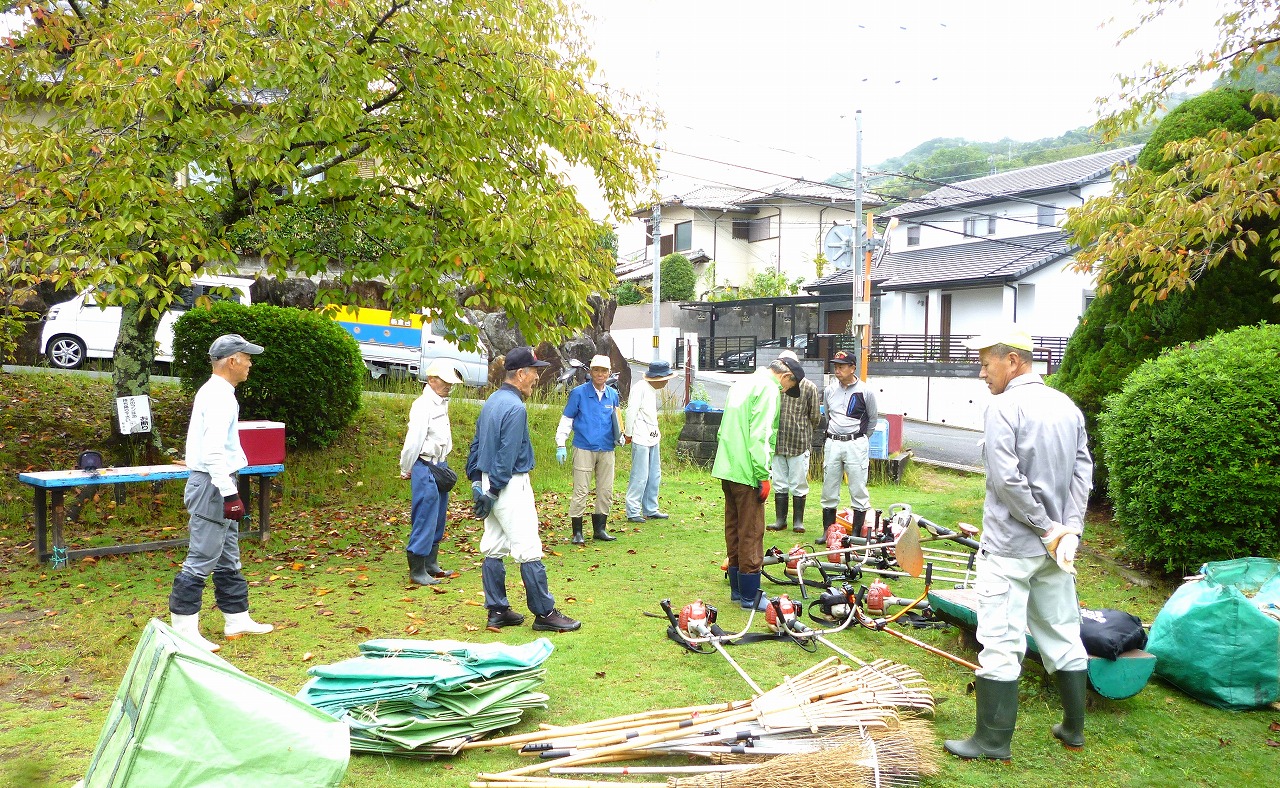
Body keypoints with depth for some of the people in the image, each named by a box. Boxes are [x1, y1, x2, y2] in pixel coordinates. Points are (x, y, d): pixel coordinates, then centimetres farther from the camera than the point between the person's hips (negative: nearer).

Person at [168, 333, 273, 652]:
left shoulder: (215, 392, 15)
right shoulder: (219, 397, -17)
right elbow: (213, 452, -25)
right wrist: (229, 494, -25)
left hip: (217, 484, 11)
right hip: (212, 485, -11)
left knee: (228, 559, 16)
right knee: (202, 559, -6)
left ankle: (237, 620, 25)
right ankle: (184, 630, 0)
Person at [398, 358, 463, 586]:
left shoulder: (441, 403, 12)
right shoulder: (423, 406, -16)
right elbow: (413, 441, -17)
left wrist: (443, 465, 17)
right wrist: (406, 470, -10)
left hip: (439, 467, 9)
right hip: (425, 468, -9)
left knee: (438, 518, 15)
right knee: (425, 518, -6)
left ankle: (431, 565, 26)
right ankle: (417, 571, 2)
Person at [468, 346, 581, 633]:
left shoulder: (491, 402, 13)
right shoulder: (515, 407, -17)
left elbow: (477, 444, 17)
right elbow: (507, 455, -19)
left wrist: (476, 480, 18)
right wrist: (493, 490, -16)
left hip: (490, 483, 10)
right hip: (510, 485, -10)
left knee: (493, 549, 11)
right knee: (528, 550, -4)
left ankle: (497, 611, 18)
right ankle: (544, 613, 2)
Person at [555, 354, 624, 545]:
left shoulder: (613, 395, 11)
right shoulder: (578, 393, -2)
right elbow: (566, 420, 1)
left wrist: (619, 435, 4)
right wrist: (561, 445, -5)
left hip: (606, 450, 5)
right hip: (584, 449, -5)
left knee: (606, 491, 8)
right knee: (580, 491, -4)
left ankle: (599, 529, 19)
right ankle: (577, 532, 4)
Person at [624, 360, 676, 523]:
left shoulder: (654, 391, 16)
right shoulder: (640, 389, -13)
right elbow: (631, 411, -14)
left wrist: (657, 431, 13)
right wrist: (628, 434, -10)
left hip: (653, 438, 10)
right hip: (641, 439, -9)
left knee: (654, 476, 12)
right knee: (640, 476, -7)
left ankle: (650, 510, 22)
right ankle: (632, 512, 0)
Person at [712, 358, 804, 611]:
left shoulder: (742, 384, 19)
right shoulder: (768, 388, -10)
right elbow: (760, 435, -19)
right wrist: (763, 476, -16)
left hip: (726, 468, 9)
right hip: (747, 472, -9)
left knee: (734, 529, 14)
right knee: (751, 533, -2)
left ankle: (736, 589, 23)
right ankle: (750, 595, 4)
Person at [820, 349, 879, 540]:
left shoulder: (865, 392, -4)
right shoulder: (829, 390, 7)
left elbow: (873, 418, 9)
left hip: (856, 444, -4)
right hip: (832, 444, 4)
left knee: (858, 490, -2)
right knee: (829, 490, 7)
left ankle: (857, 532, 6)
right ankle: (828, 530, 16)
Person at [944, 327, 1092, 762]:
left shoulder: (1004, 406, -14)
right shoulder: (1068, 407, 8)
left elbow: (1006, 479, -21)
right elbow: (1083, 472, 3)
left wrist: (1047, 529, -13)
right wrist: (1069, 528, -5)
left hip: (1010, 547, -7)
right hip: (1055, 547, 8)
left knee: (1001, 644, 0)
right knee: (1063, 636, 18)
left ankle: (993, 740, 9)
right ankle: (1073, 728, 31)